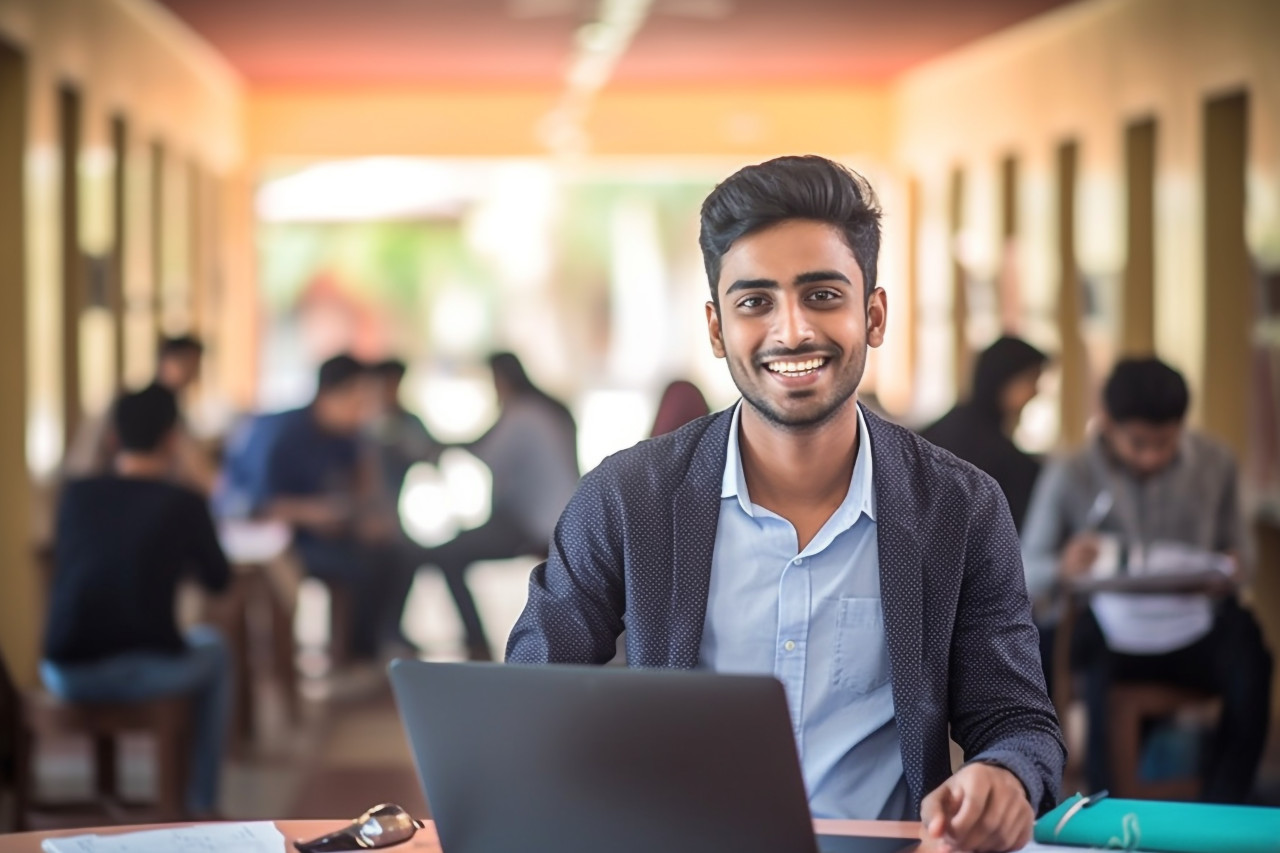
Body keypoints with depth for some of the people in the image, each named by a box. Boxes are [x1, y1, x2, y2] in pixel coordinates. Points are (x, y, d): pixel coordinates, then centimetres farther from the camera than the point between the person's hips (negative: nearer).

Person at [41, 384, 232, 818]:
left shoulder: (76, 495, 7)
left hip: (65, 676, 3)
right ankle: (201, 805, 28)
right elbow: (218, 580, 13)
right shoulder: (183, 503, -2)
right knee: (213, 649, 30)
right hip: (144, 675, -3)